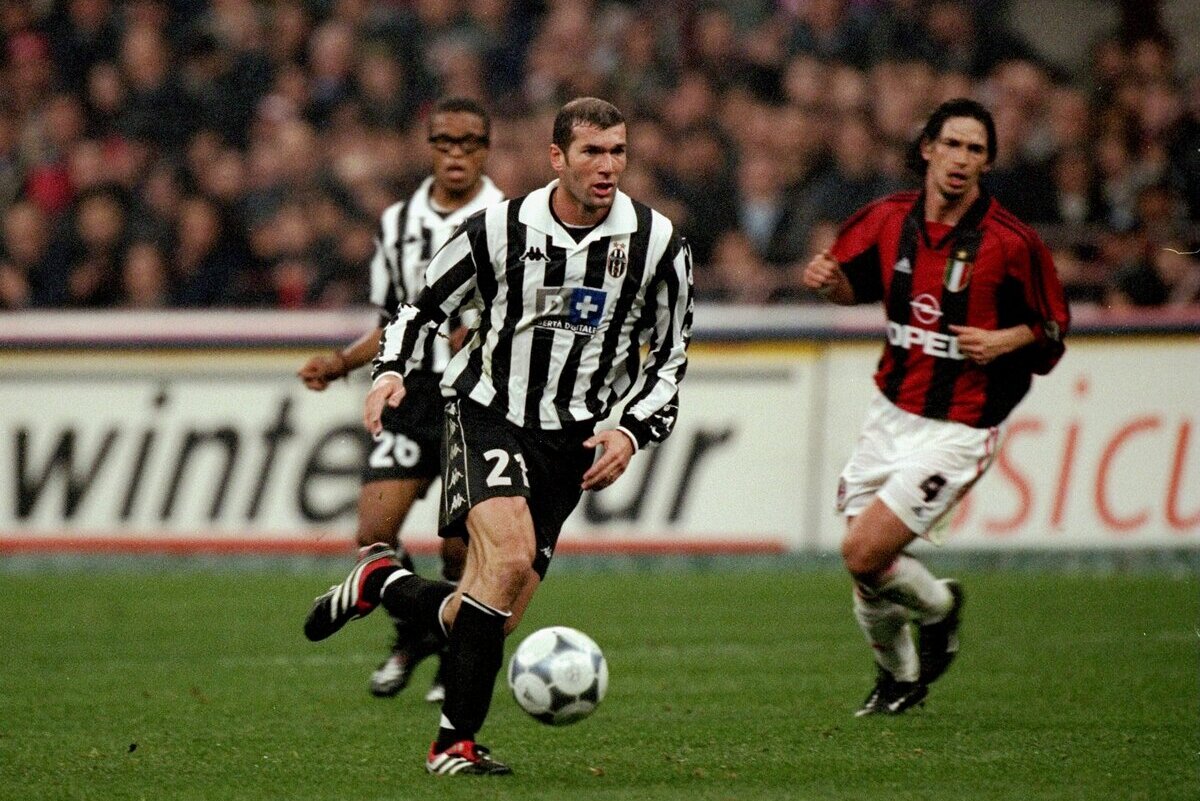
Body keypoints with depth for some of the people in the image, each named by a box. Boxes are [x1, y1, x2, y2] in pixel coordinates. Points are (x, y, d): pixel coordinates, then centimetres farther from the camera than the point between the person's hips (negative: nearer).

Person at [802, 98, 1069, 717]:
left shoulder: (1009, 242, -13)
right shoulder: (889, 219, 0)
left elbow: (1052, 333, -4)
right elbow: (855, 284, 17)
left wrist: (1006, 341, -23)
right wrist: (826, 279, -5)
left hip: (957, 429, -5)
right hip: (891, 414, 5)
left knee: (864, 553, -15)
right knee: (863, 569, 6)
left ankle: (937, 607, 18)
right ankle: (898, 676, 35)